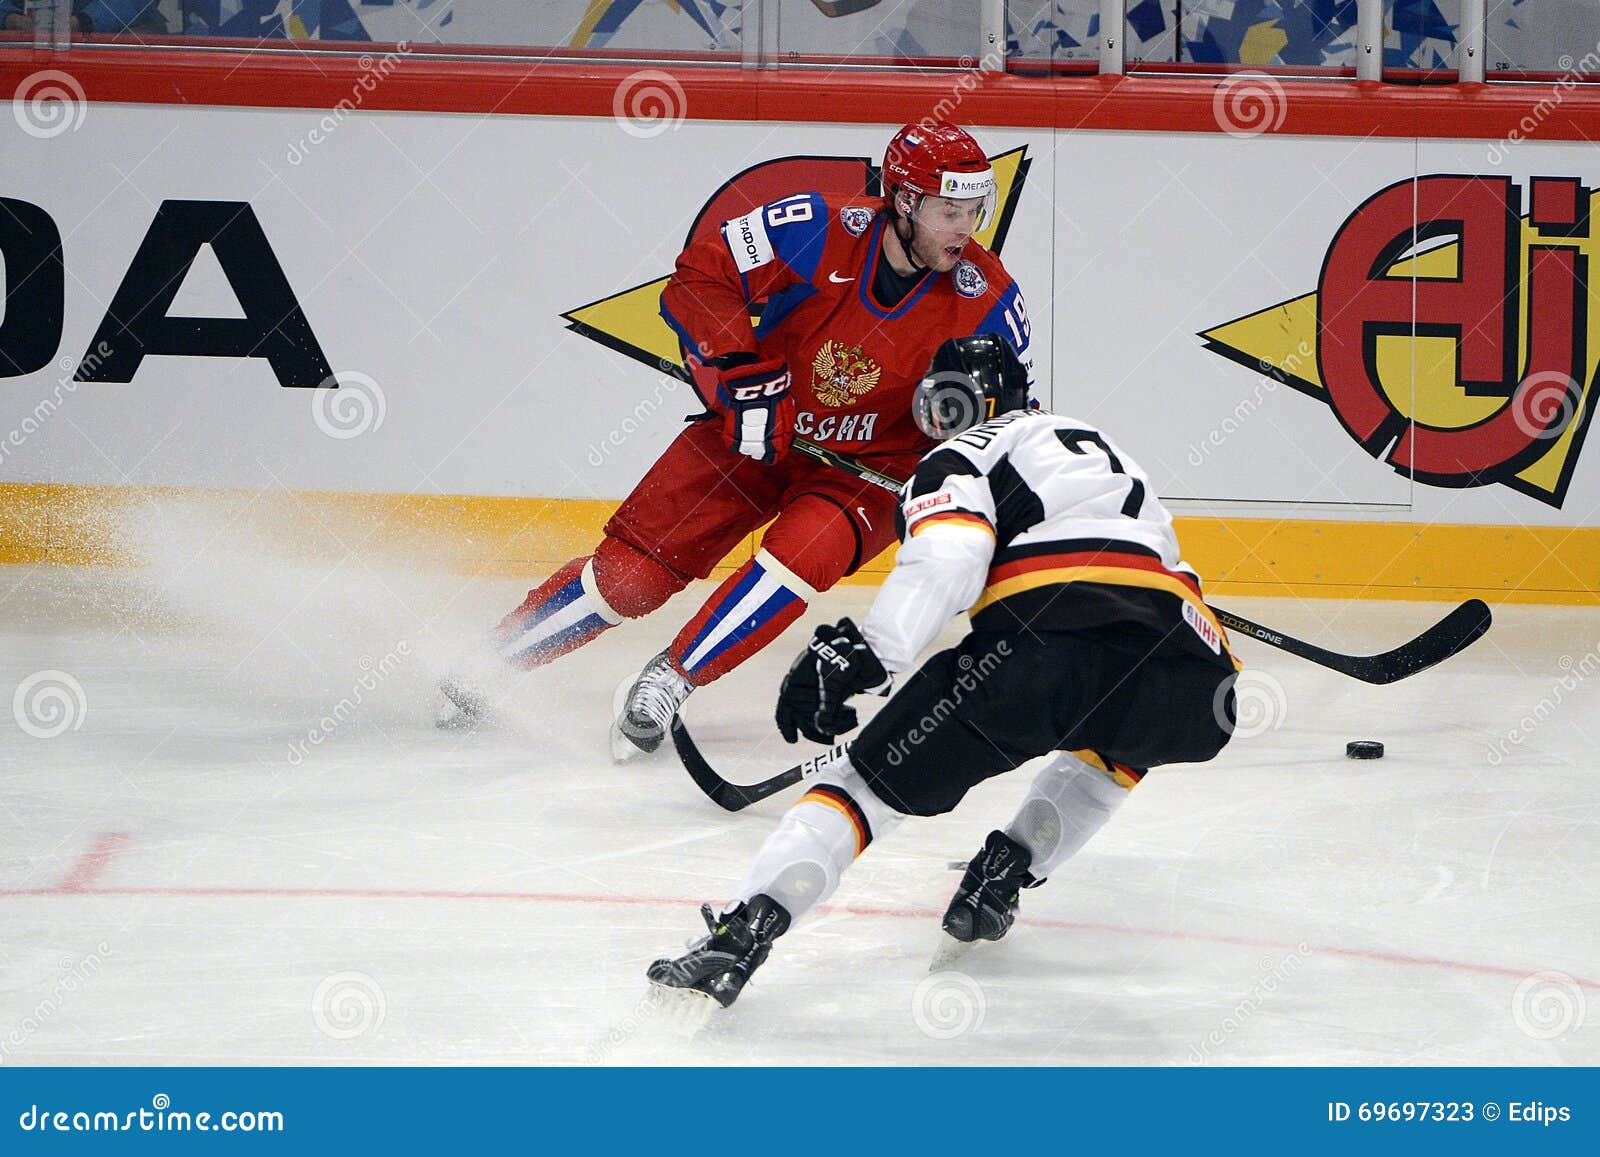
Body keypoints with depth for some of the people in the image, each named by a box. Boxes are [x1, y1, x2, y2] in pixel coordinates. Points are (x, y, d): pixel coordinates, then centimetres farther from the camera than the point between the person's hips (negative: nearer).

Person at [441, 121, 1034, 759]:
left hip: (869, 465, 1)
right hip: (760, 428, -1)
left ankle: (668, 682, -21)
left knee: (806, 548, -31)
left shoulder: (985, 297, -15)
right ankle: (489, 658, 10)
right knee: (634, 566, -7)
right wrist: (741, 377, -28)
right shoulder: (819, 231, -22)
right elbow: (699, 279, -18)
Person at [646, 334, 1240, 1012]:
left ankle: (741, 930, -11)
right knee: (1117, 742, 42)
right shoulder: (1104, 452, 42)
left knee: (872, 780, 6)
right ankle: (1005, 873, 26)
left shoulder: (964, 458, 18)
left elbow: (947, 556, -4)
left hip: (1041, 635, -5)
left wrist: (863, 653, -11)